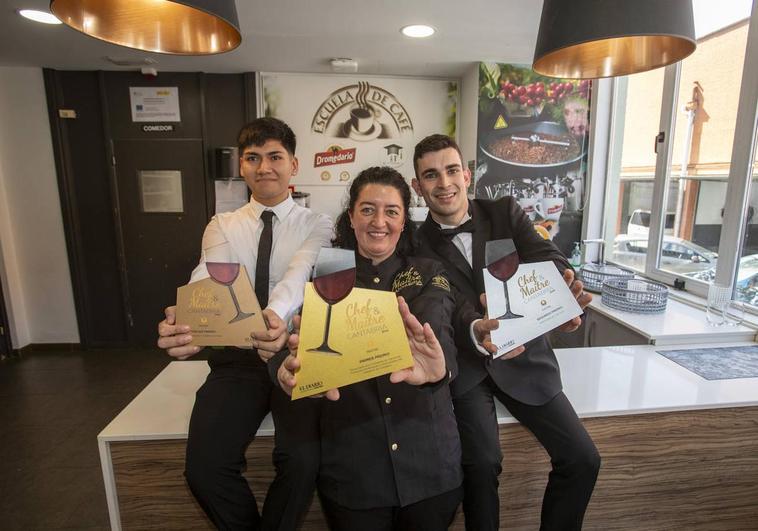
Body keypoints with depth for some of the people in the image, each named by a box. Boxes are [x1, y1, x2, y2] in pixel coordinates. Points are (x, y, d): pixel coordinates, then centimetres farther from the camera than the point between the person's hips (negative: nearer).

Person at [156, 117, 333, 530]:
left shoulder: (316, 226, 2)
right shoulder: (221, 227, 9)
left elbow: (298, 275, -19)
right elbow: (206, 282, -10)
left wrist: (275, 315, -41)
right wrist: (183, 323, -33)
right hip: (237, 357, 2)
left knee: (302, 461, -21)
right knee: (204, 467, -14)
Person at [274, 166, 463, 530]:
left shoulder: (429, 275, 1)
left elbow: (437, 329, -19)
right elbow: (308, 339, -13)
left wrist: (437, 367, -43)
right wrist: (291, 368, -37)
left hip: (429, 459, 1)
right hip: (350, 463, 0)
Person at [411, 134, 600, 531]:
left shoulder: (506, 212, -1)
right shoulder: (416, 245, -8)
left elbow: (547, 259, -14)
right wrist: (475, 335, -36)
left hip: (521, 355, 3)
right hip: (462, 364, -2)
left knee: (582, 458, -1)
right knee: (482, 462, -18)